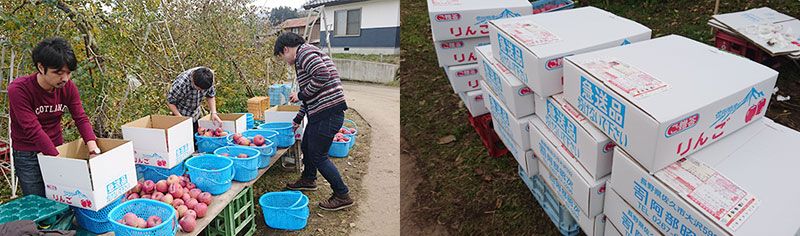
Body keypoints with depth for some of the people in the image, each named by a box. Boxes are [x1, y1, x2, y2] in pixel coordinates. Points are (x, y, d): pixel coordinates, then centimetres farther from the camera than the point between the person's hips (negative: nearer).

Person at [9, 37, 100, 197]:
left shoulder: (68, 87, -7)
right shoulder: (18, 89, -21)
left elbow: (81, 118, -9)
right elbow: (33, 130, -25)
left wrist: (94, 151, -24)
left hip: (56, 147, 4)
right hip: (27, 155, -4)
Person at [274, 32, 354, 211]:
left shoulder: (305, 53, -10)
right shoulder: (309, 55, 23)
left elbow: (323, 76, -27)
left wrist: (301, 95, -14)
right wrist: (297, 120, 34)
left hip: (327, 114, -10)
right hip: (319, 114, 10)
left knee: (318, 156, -2)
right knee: (306, 147, 24)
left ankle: (343, 196, 8)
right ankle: (308, 180, 48)